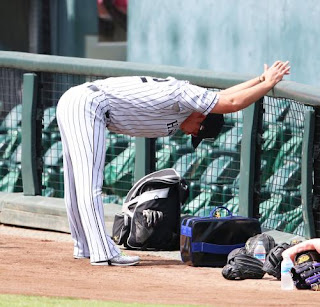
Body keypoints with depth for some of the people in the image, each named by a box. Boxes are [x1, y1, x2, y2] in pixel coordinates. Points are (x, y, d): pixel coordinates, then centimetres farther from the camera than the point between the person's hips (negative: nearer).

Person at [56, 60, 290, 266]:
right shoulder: (183, 94, -8)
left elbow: (223, 96, 31)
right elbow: (233, 102, -6)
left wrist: (262, 79, 31)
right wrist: (268, 83, 7)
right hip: (88, 105, -10)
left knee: (78, 186, 17)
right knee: (90, 185, -13)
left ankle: (85, 247, 26)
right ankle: (103, 252, -16)